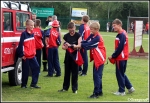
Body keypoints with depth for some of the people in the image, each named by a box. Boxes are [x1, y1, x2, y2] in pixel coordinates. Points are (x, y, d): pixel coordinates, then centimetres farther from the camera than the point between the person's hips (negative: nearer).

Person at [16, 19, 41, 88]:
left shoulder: (32, 33, 10)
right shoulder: (24, 34, -12)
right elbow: (21, 44, -14)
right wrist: (22, 54, -15)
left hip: (32, 55, 7)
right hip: (26, 56, -7)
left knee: (36, 67, 1)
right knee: (25, 70, 2)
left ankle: (33, 84, 8)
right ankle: (23, 85, 16)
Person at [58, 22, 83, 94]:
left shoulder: (78, 35, -7)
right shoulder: (66, 36, 3)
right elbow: (63, 46, 3)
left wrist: (71, 45, -29)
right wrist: (65, 47, -21)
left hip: (75, 55, -3)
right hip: (68, 55, 3)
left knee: (74, 72, 2)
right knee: (67, 72, 10)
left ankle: (74, 88, 12)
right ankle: (65, 87, 20)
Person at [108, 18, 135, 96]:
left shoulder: (121, 35, -19)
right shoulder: (123, 33, 11)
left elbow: (120, 48, -22)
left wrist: (113, 56, -13)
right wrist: (114, 56, 9)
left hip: (120, 58, -9)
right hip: (123, 57, 9)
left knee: (119, 74, 1)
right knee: (122, 74, 18)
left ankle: (121, 91, 11)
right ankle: (130, 87, 22)